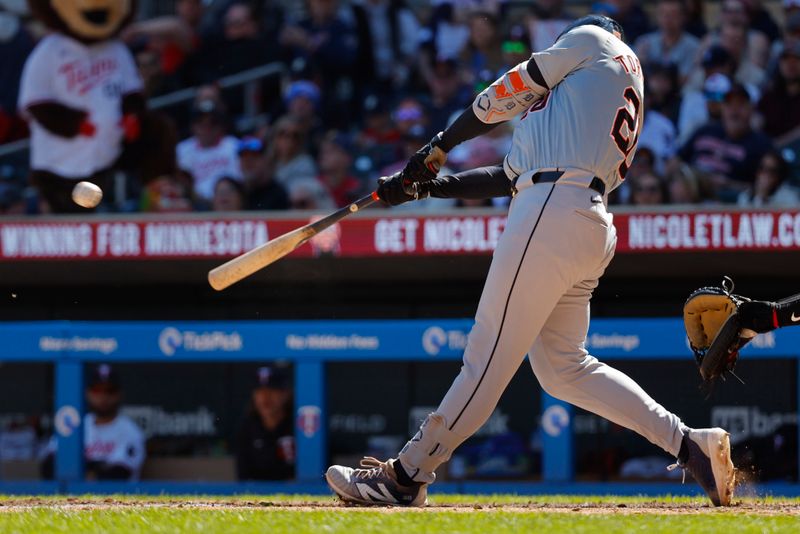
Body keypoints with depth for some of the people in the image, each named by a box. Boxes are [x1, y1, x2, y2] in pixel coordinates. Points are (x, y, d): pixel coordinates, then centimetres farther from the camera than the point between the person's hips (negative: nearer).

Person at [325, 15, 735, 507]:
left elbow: (510, 93, 9)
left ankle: (408, 475, -7)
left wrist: (441, 145, 20)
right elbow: (515, 175, 27)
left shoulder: (594, 37, 12)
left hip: (553, 210, -9)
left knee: (490, 355, -8)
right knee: (563, 366, 11)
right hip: (592, 228, 9)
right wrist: (428, 186, 23)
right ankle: (689, 444, 5)